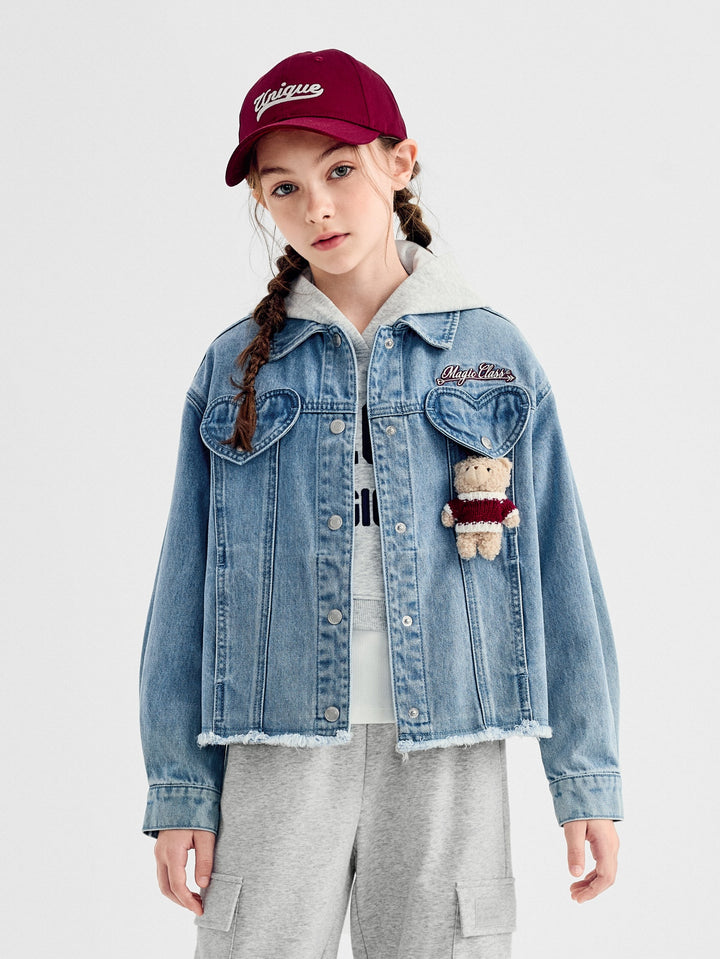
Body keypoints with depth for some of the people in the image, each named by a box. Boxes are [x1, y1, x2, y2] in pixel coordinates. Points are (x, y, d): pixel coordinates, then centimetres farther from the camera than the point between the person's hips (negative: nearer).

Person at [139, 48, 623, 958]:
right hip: (280, 754, 0)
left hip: (446, 752, 0)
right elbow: (187, 586, 6)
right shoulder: (236, 366, 6)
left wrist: (587, 779, 1)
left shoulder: (493, 353, 5)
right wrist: (180, 786, 2)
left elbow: (558, 573, 4)